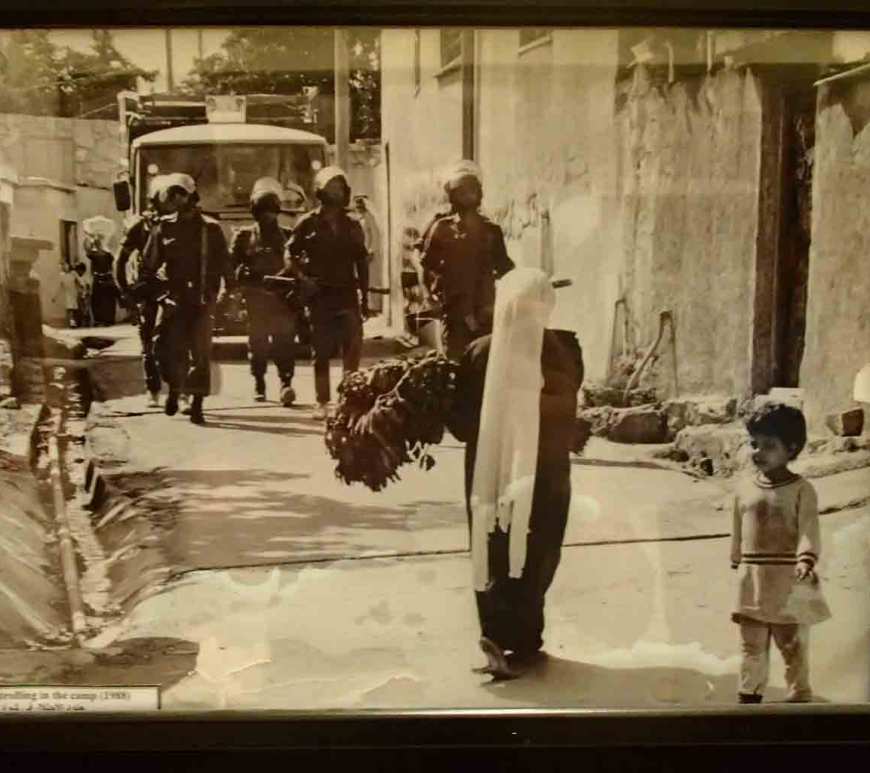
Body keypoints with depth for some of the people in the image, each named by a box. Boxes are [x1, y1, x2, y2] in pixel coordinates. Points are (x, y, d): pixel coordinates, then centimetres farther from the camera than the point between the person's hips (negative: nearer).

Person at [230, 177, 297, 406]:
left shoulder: (288, 236, 13)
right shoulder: (244, 236, 9)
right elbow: (231, 264, 2)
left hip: (283, 297, 0)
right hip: (255, 298, 0)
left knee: (284, 339, -13)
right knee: (258, 342, 6)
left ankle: (286, 383, -19)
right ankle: (259, 385, 17)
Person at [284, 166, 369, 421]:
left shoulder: (352, 226, 11)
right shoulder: (308, 224, 2)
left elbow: (362, 261, 15)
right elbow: (289, 255, 4)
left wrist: (364, 297, 11)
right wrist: (302, 278, -13)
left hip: (347, 294, 2)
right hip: (320, 296, -2)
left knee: (354, 345, -11)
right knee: (322, 352, 4)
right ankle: (322, 402, 13)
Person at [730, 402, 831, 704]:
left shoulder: (801, 489, -8)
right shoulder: (744, 489, 5)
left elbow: (809, 531, -15)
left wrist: (806, 561, -32)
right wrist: (738, 567, 17)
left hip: (789, 582, -4)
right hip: (752, 581, 4)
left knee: (794, 646, 7)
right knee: (752, 645, 14)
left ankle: (799, 697, 20)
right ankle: (749, 694, 27)